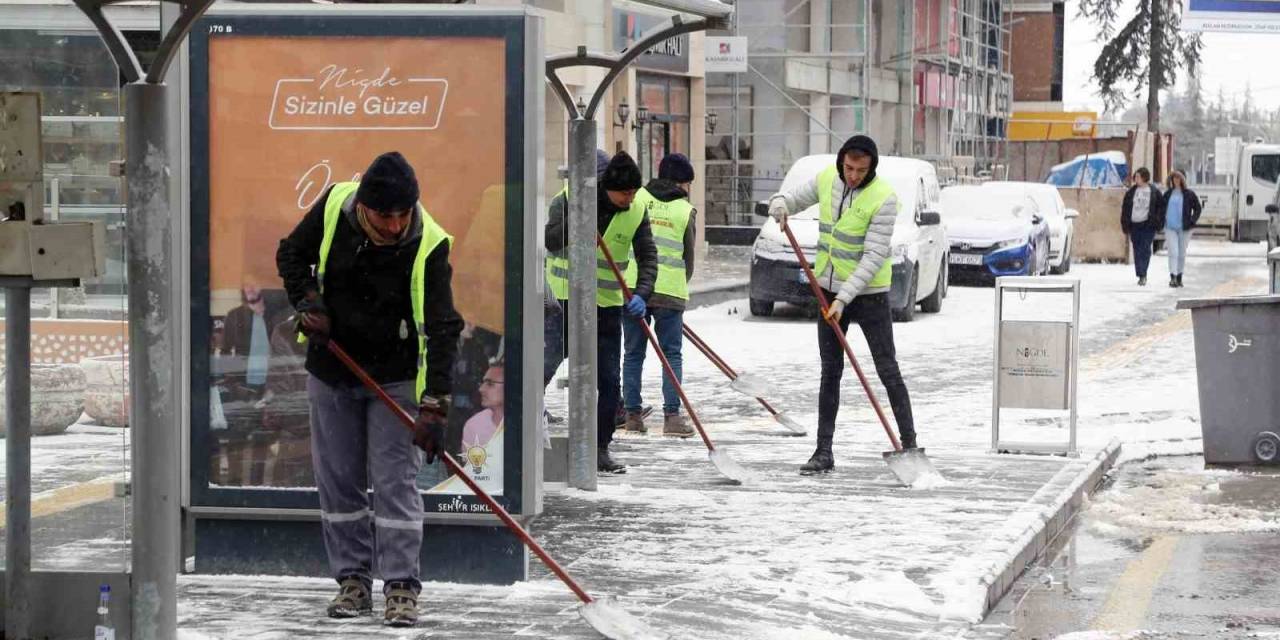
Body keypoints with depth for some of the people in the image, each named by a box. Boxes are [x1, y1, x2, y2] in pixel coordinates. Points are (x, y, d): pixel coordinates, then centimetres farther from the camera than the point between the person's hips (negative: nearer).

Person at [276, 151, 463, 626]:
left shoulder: (428, 245, -23)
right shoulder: (334, 206, -14)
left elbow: (441, 329, -25)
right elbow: (292, 254, 5)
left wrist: (433, 406, -31)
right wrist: (308, 302, -12)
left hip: (395, 377, -3)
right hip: (331, 371, 3)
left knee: (395, 480, -6)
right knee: (338, 479, 8)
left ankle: (401, 587, -1)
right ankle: (352, 579, 18)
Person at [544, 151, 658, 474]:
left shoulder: (636, 213, -4)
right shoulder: (569, 199, -12)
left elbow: (648, 257, -5)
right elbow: (551, 242, -22)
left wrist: (641, 294, -21)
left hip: (606, 305, 3)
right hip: (562, 300, -3)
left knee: (610, 381, -1)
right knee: (543, 368, 2)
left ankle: (600, 449, 9)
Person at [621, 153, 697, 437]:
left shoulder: (636, 198, 4)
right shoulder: (685, 211, 3)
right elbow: (688, 257, 8)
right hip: (670, 291, -2)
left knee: (633, 353, 10)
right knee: (671, 355, 4)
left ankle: (632, 414, 10)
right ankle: (672, 415, -5)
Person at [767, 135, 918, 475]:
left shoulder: (883, 198, -19)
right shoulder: (827, 179, -2)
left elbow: (874, 258, -22)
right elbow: (794, 198, 13)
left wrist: (844, 298, -27)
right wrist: (779, 203, -13)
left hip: (868, 294, -5)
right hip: (830, 291, 5)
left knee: (888, 370, -2)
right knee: (830, 372, 7)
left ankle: (909, 443, 7)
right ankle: (824, 451, 9)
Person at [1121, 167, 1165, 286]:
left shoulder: (1154, 192, 3)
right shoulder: (1131, 192, 10)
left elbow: (1160, 208, 6)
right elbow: (1125, 208, 12)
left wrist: (1158, 224, -2)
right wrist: (1125, 225, 5)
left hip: (1148, 224, -3)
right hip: (1134, 225, 3)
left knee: (1145, 249, -12)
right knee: (1137, 250, 4)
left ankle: (1142, 275, -14)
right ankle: (1141, 276, 12)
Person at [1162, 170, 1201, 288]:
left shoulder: (1189, 194, 0)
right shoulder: (1168, 194, 7)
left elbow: (1197, 208, 7)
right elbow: (1162, 208, 18)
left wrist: (1192, 221, -4)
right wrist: (1162, 222, 6)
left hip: (1184, 228, 0)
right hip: (1170, 228, 0)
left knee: (1182, 254, 8)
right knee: (1173, 252, -11)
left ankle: (1179, 278, 18)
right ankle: (1173, 277, -17)